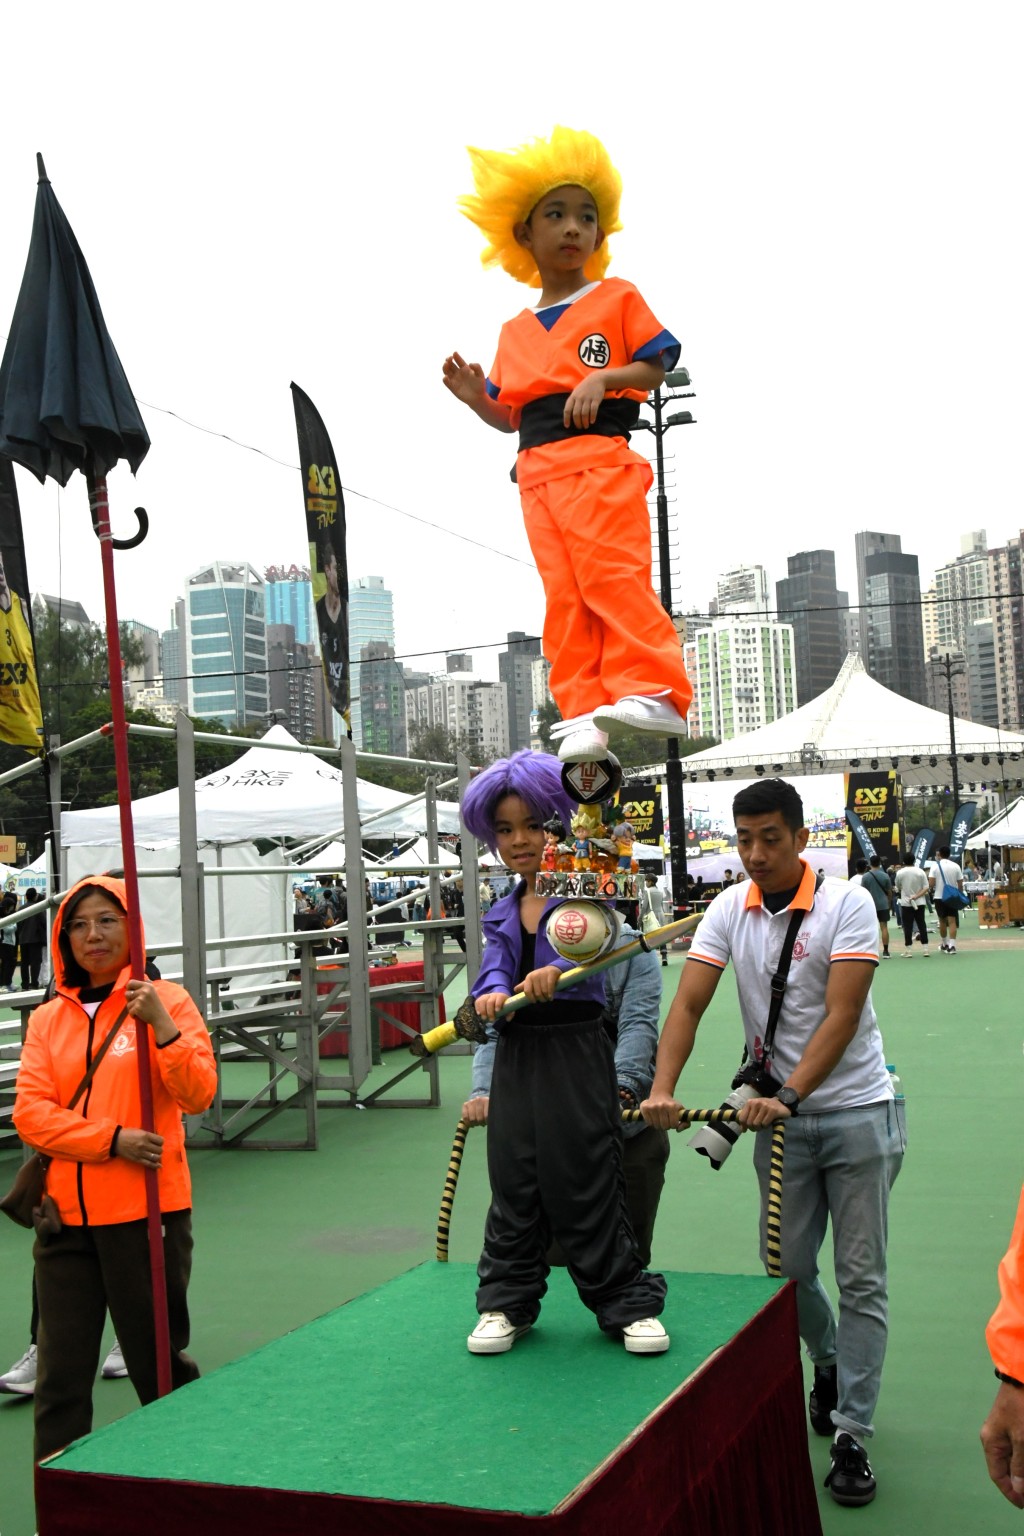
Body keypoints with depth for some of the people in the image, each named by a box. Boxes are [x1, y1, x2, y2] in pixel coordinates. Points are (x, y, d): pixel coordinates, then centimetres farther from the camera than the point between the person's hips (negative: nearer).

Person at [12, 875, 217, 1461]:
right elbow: (31, 1113, -2)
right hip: (66, 1215, 3)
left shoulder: (165, 999, -2)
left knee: (159, 1364, 9)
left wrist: (161, 1025, -24)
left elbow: (198, 1096, -10)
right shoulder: (48, 1018, 7)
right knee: (61, 1377, 7)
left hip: (147, 1209, -3)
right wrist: (114, 1139, -15)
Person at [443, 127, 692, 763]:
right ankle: (583, 716, -5)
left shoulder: (617, 298, 10)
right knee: (564, 592, -2)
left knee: (611, 570, -20)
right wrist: (476, 396, 3)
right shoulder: (515, 332, 23)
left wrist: (603, 378, -14)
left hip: (601, 454, -5)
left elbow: (657, 367, 3)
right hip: (537, 468, 5)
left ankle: (653, 692, -20)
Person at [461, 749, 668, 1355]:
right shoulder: (502, 913, 14)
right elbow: (496, 962, -2)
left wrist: (557, 969, -42)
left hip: (576, 1053, -5)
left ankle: (628, 1303, 13)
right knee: (514, 1182, 8)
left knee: (584, 1181, -2)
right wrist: (492, 991, -26)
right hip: (516, 1055, 5)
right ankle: (508, 1302, 22)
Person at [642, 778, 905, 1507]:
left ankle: (851, 1434, 11)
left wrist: (787, 1096, -29)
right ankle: (830, 1366, 40)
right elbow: (689, 1004, -9)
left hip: (857, 1114, -3)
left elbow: (841, 1015, -20)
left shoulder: (847, 902, -14)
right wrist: (662, 1090, -23)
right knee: (788, 1268, 12)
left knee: (861, 1279, 1)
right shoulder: (729, 910, -2)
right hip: (780, 1117, 4)